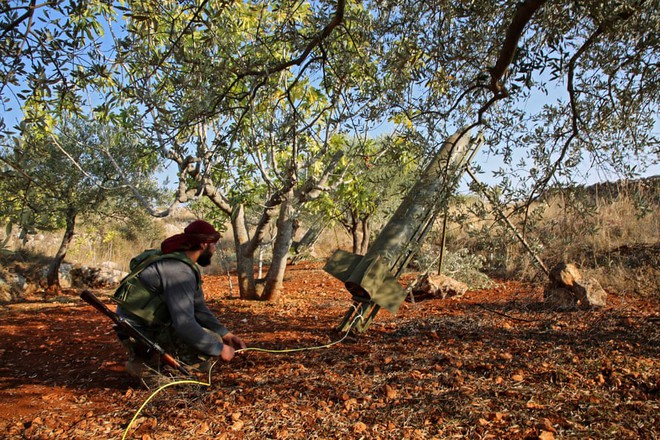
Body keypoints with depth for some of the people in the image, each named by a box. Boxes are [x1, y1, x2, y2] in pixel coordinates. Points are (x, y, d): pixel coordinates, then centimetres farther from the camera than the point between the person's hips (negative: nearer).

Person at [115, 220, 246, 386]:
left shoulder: (186, 266, 6)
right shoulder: (179, 270, -25)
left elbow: (199, 309, 9)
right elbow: (185, 325, -31)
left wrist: (225, 334, -1)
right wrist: (219, 348, -20)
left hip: (152, 325, 10)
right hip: (139, 332, -10)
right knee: (212, 344, -17)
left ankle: (148, 359, 10)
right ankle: (147, 366, -4)